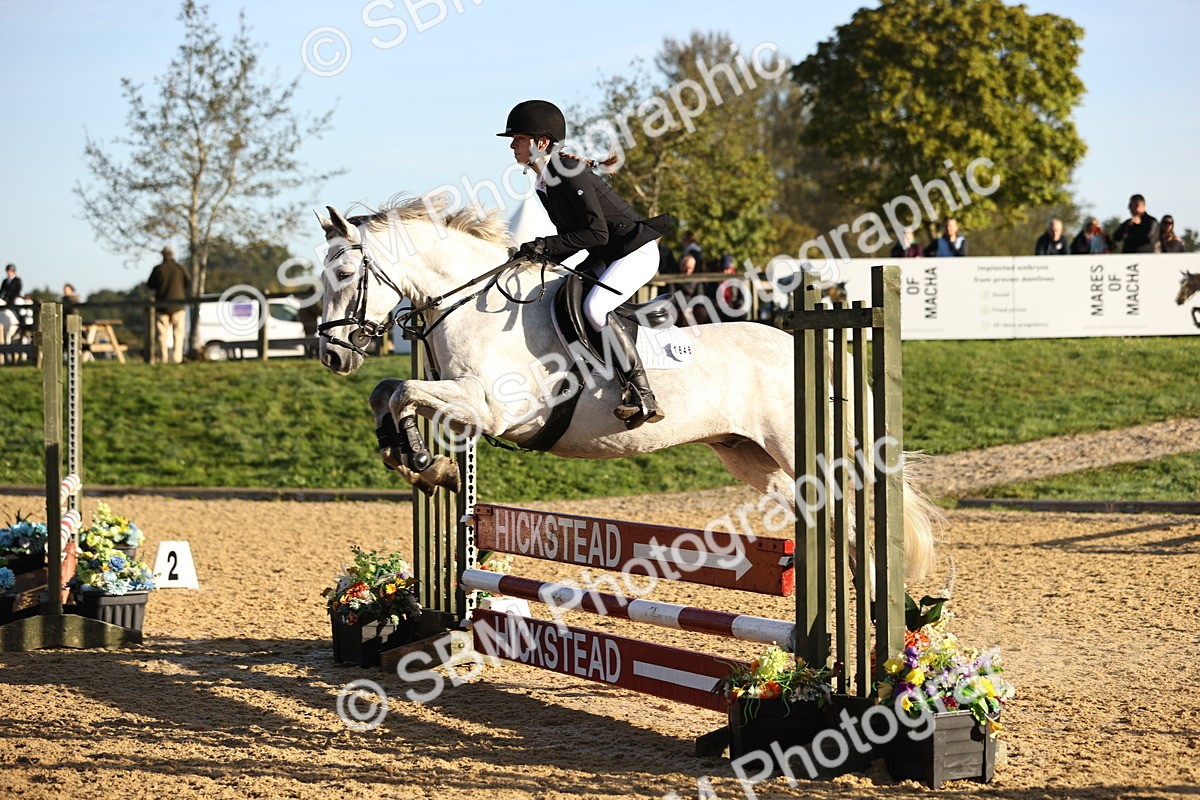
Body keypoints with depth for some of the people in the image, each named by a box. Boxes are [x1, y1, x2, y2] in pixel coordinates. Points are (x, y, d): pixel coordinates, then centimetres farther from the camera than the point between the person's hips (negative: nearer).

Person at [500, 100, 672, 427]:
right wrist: (541, 254, 0)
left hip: (636, 251, -10)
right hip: (603, 258, 11)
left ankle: (643, 398, -31)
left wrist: (547, 245, -24)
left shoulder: (570, 175, -20)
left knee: (594, 307, -29)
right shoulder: (544, 182, 9)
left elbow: (597, 233, -24)